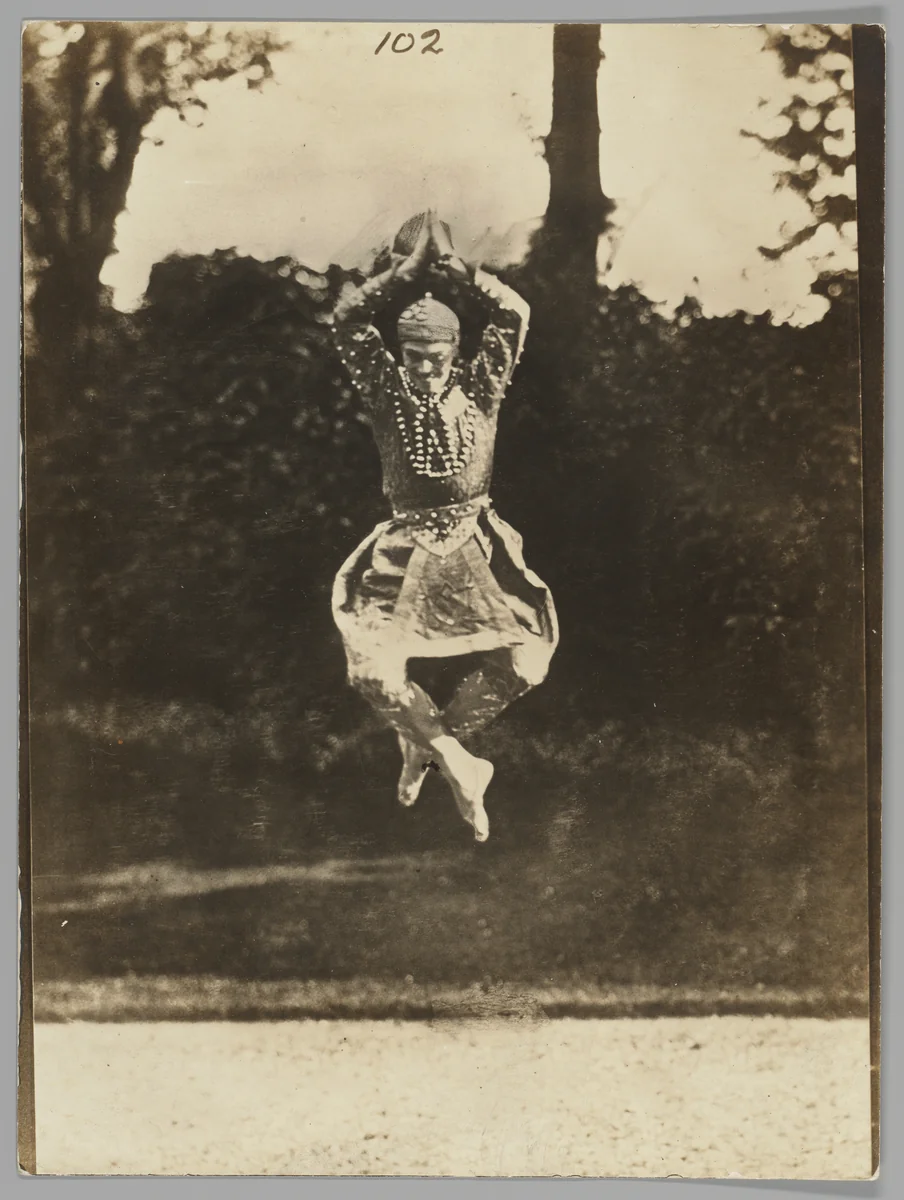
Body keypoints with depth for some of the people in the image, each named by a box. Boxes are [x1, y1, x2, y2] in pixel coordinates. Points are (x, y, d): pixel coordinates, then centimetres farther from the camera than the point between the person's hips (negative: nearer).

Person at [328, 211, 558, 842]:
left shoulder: (480, 389, 3)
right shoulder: (388, 393, 2)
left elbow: (514, 314, -7)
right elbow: (348, 319, -8)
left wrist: (452, 269, -7)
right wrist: (407, 270, -9)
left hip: (474, 551, 1)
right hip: (405, 553, -1)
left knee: (523, 664, -10)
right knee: (373, 672, -19)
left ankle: (424, 744, 11)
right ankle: (458, 762, 1)